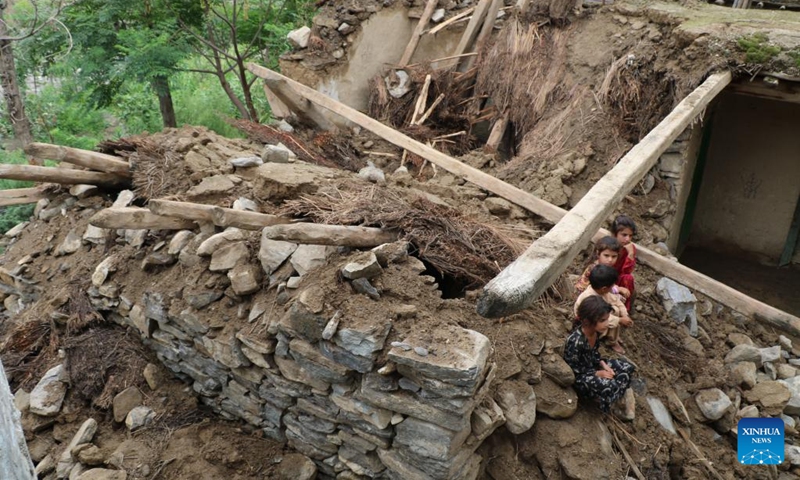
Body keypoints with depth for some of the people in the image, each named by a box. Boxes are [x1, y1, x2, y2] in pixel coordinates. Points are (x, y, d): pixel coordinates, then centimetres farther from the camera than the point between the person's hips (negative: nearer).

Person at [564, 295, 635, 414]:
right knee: (607, 386, -33)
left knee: (627, 368, 1)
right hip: (578, 376, -9)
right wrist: (598, 374, -19)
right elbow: (573, 370, -24)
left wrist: (603, 365, -7)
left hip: (592, 365, 9)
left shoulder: (596, 331, -10)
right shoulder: (575, 341, -35)